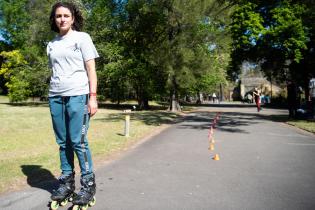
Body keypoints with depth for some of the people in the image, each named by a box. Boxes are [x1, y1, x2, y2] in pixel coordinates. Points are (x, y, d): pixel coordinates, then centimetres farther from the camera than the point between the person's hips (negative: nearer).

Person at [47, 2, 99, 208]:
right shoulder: (51, 44, 18)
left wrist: (92, 97, -10)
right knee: (63, 142, 7)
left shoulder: (82, 38, 4)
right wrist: (53, 95, 12)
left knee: (78, 141, -8)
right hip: (55, 97, 5)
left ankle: (88, 184, 4)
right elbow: (54, 72, 19)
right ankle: (66, 182, 17)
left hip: (78, 96, -5)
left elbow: (91, 69, -1)